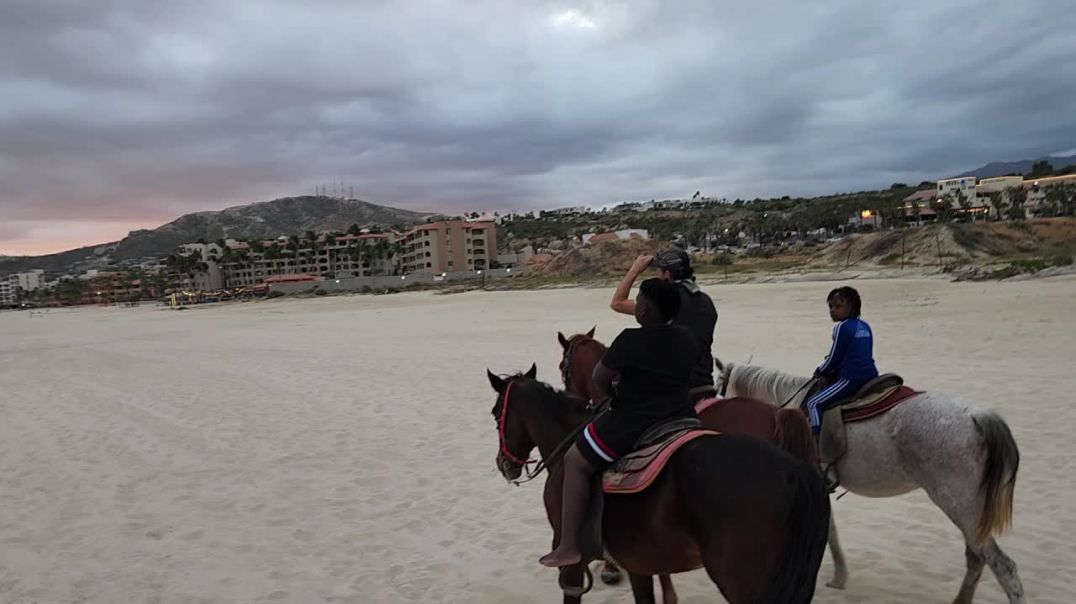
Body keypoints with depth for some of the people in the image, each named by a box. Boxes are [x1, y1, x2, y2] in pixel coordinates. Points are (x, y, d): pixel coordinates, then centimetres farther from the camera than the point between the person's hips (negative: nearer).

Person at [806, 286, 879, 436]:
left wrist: (819, 372, 10)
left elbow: (834, 359, -8)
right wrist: (831, 371, 23)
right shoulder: (865, 326, 13)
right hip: (871, 375, 9)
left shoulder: (842, 328, -11)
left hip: (851, 379, -9)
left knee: (813, 403, -7)